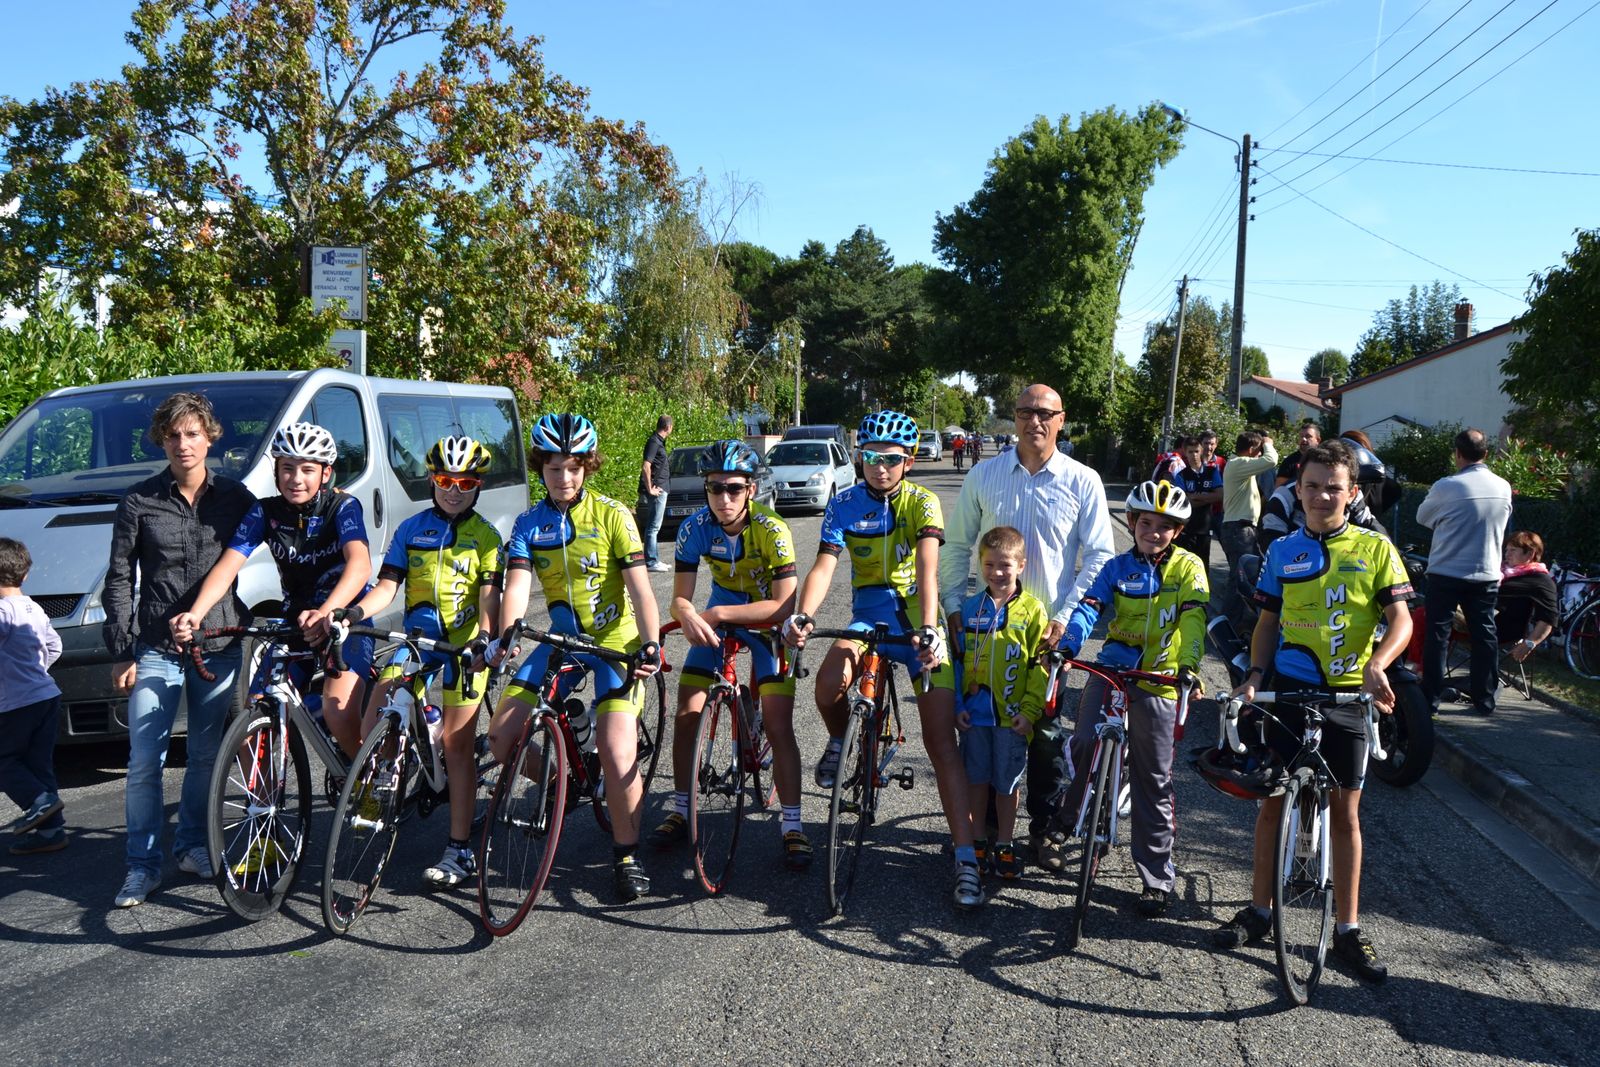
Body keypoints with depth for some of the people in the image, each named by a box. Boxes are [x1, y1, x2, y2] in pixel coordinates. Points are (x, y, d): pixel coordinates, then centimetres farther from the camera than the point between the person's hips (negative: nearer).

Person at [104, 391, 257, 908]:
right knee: (144, 762, -2)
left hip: (219, 648, 1)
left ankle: (192, 846, 28)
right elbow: (119, 580, 2)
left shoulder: (235, 498, 3)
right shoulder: (139, 502, 0)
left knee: (207, 756, 11)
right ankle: (143, 864, 10)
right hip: (156, 650, -1)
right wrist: (121, 652, -3)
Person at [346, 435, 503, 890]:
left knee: (457, 745, -2)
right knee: (371, 728, -14)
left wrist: (486, 634, -27)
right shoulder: (410, 529, 9)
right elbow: (388, 584, 2)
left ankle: (460, 849, 3)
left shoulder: (485, 536, 2)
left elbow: (489, 593, -7)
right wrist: (352, 613, -17)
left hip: (464, 645, -3)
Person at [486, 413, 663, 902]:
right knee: (501, 737, -8)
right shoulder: (529, 523, 3)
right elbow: (516, 586, -9)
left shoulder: (612, 515, -6)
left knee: (617, 755, -18)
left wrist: (651, 643, -27)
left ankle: (626, 853, 4)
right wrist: (504, 637, -28)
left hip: (615, 642, -4)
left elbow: (639, 588, -11)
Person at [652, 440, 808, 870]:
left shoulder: (772, 530, -28)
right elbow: (680, 597, -17)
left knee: (779, 726, -12)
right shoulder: (695, 528, -19)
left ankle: (792, 826, -2)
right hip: (717, 617, 3)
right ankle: (680, 811, 14)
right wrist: (689, 617, -42)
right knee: (687, 716, -3)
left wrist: (717, 614, -36)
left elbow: (784, 605, -30)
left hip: (767, 621, -3)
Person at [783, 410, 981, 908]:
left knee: (942, 744, -7)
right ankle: (840, 741, 5)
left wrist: (929, 630, -38)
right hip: (869, 613, 2)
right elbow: (824, 565, -14)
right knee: (829, 683, -31)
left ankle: (966, 859, -3)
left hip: (918, 616, -1)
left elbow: (927, 569, -24)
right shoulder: (845, 504, -3)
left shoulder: (921, 502, -10)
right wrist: (801, 615, -33)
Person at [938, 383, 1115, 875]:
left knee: (1046, 732, 5)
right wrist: (954, 606, 0)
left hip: (1050, 627, -1)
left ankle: (1044, 828, 19)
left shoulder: (1083, 482, -2)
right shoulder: (984, 475, 3)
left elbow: (1099, 557, -2)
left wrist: (1065, 617, -10)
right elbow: (957, 546, 9)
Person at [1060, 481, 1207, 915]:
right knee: (1086, 742, -21)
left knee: (1154, 781, 4)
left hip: (1159, 680, -1)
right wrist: (1068, 645, -24)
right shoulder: (1118, 567, 6)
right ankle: (1068, 823, 5)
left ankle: (1158, 876, 15)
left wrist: (1188, 663, -28)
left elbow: (1194, 618, -11)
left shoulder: (1188, 567, 2)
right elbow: (1089, 607, -5)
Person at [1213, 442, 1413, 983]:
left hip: (1347, 695, -1)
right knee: (1273, 800, 7)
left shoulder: (1375, 549, -1)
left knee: (1344, 810, 5)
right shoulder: (1282, 551, 5)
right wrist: (1254, 673, -4)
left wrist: (1376, 664, -24)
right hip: (1287, 691, 2)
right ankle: (1260, 910, 21)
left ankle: (1348, 928, 15)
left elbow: (1401, 619, -6)